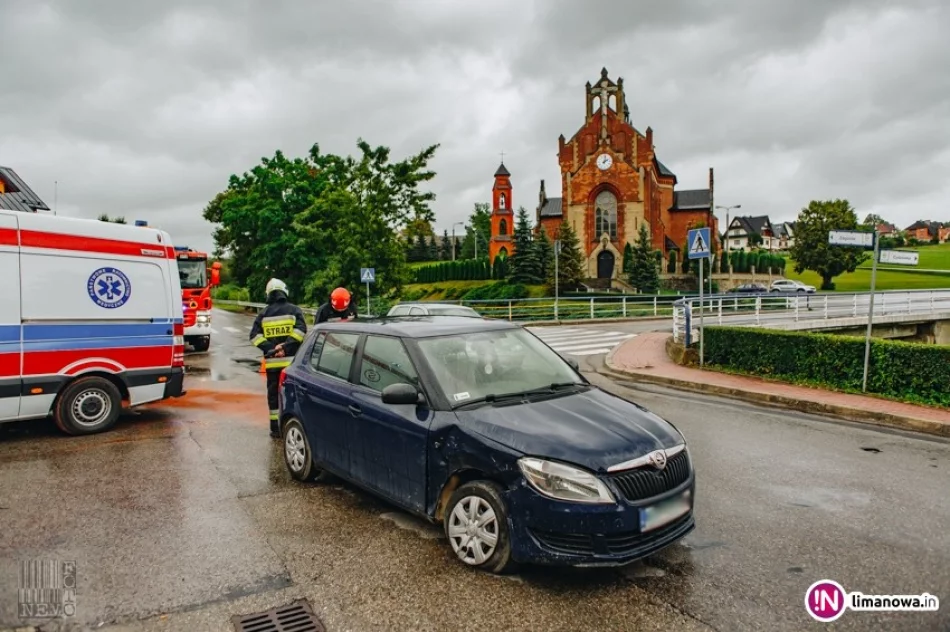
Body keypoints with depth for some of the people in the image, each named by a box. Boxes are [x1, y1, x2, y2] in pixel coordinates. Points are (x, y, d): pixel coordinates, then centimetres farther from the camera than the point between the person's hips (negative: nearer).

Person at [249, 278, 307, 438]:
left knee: (273, 393, 9)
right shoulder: (293, 310, 2)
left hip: (272, 361, 2)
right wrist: (287, 346, -15)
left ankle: (275, 428, 11)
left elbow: (254, 335, -1)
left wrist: (269, 348, -7)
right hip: (291, 359, -2)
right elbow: (301, 329, -14)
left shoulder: (264, 313, 9)